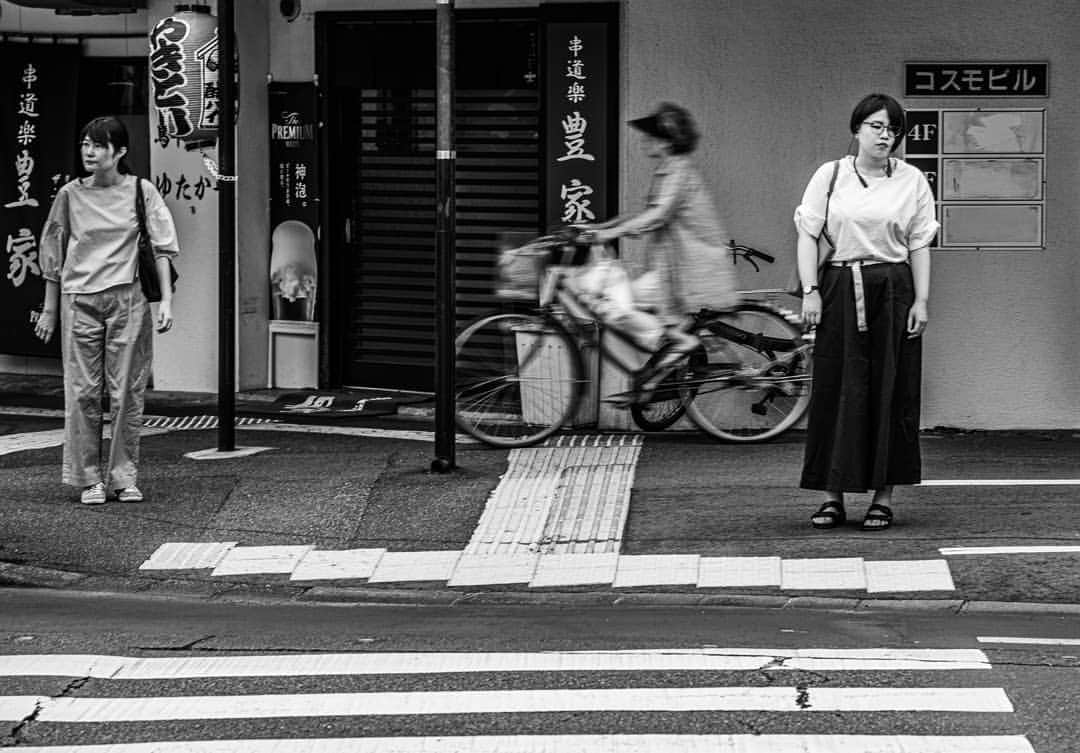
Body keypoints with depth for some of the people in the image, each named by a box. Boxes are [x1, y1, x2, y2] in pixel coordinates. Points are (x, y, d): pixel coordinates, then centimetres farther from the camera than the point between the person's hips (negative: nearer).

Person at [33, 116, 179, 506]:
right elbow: (52, 252, 13)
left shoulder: (141, 191, 2)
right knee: (82, 392, -1)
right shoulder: (70, 195, 6)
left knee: (127, 391, 0)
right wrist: (49, 309, 12)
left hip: (127, 298, -1)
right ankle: (89, 478, 5)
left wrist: (166, 300, -7)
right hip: (79, 300, 1)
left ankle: (124, 476, 8)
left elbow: (162, 248, 2)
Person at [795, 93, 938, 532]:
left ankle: (884, 496, 7)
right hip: (840, 290, 0)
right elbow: (808, 235, 3)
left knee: (891, 393, 0)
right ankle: (832, 496, 4)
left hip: (892, 290, 1)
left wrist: (921, 301, -1)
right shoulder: (830, 176, 5)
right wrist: (810, 291, -7)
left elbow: (919, 246, 6)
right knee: (836, 390, -2)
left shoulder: (912, 181, 6)